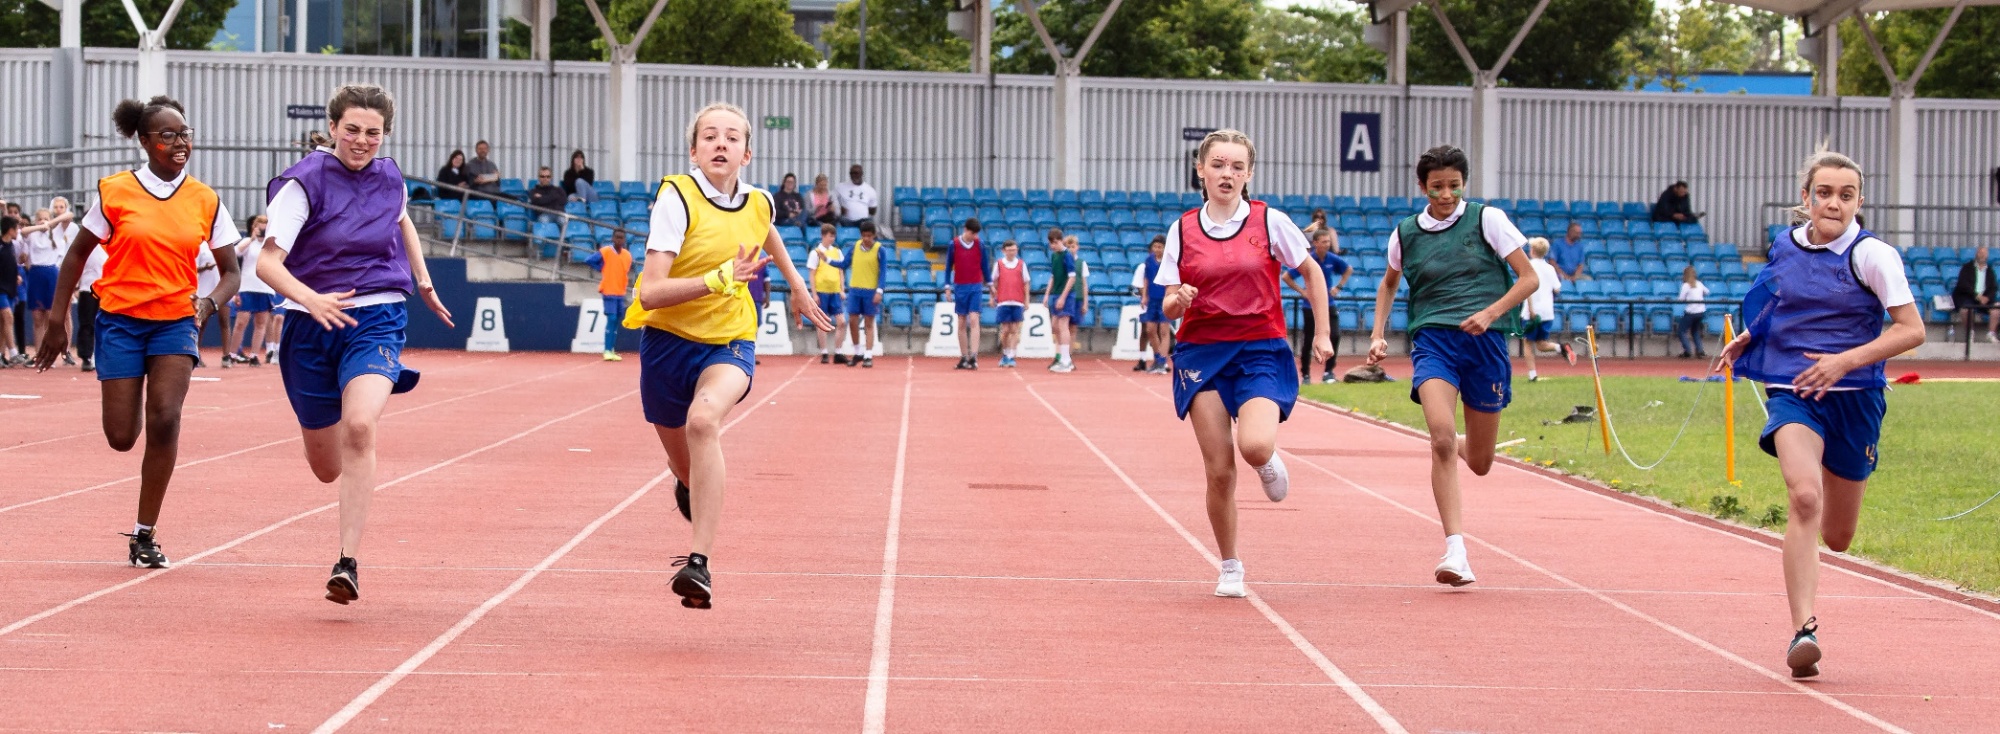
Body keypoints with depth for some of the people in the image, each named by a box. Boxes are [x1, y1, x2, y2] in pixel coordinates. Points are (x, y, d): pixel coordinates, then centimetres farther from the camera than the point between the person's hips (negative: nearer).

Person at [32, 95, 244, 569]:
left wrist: (210, 302, -16)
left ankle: (145, 535, -7)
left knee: (165, 417, -18)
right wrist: (57, 321, 4)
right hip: (120, 319, -1)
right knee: (122, 437, -5)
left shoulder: (206, 201, 1)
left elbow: (230, 272, 5)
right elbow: (77, 255, 5)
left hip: (176, 321, 1)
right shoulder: (115, 192, -4)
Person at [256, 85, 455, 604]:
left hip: (377, 320, 1)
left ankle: (349, 562, -25)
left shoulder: (389, 179, 3)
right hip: (313, 326, -1)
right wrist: (311, 299, -34)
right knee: (327, 468, 10)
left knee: (359, 427, -28)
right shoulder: (306, 182, -10)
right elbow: (267, 261, -17)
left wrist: (423, 281, 27)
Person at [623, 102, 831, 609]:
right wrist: (719, 279, -36)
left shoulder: (758, 204, -3)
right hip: (668, 338, 0)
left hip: (730, 342, 0)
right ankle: (689, 484, 59)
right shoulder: (677, 197, -16)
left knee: (704, 419, -33)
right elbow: (652, 292, -25)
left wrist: (798, 287, 37)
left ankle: (699, 563, -37)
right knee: (682, 460, 16)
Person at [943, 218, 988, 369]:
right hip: (960, 287, 1)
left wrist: (989, 283, 11)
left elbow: (985, 266, 9)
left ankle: (973, 356, -17)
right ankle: (964, 358, 10)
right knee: (961, 323, 5)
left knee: (974, 320, -12)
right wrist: (948, 287, 2)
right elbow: (948, 266, 5)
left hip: (976, 287, -1)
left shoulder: (980, 245, 1)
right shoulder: (954, 244, -2)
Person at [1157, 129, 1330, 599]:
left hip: (1260, 351, -1)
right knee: (1219, 470, -3)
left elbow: (1311, 272, 12)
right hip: (1201, 352, 2)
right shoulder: (1182, 230, 3)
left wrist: (1322, 334, 8)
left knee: (1254, 447, -26)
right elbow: (1168, 307, 6)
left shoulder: (1270, 221, -2)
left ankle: (1268, 462, 13)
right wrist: (1178, 301, -18)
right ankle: (1230, 569, 15)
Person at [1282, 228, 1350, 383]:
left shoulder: (1333, 259, -3)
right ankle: (1305, 374, 17)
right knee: (1308, 341, 3)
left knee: (1334, 336, -10)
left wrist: (1338, 286, 6)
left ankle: (1328, 371, 2)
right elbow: (1286, 277, -8)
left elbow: (1349, 270, 16)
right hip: (1311, 305, -3)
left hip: (1328, 305, 3)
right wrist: (1302, 291, -10)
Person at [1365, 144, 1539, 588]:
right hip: (1433, 339, 0)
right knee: (1441, 436, -26)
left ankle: (1462, 447, 48)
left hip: (1485, 340, 0)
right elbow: (1389, 284, 28)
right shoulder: (1405, 234, 8)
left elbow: (1529, 278, 1)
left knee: (1479, 464, 7)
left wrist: (1490, 313, -14)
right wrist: (1378, 335, 16)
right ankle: (1455, 550, -27)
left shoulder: (1487, 220, 1)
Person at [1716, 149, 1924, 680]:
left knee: (1837, 537, 11)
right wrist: (1746, 339, 10)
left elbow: (1912, 329, -10)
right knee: (1804, 497, -28)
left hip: (1854, 398, -1)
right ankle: (1803, 631, -29)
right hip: (1792, 394, 1)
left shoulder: (1872, 255, -8)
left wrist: (1845, 361, -20)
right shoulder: (1785, 245, 4)